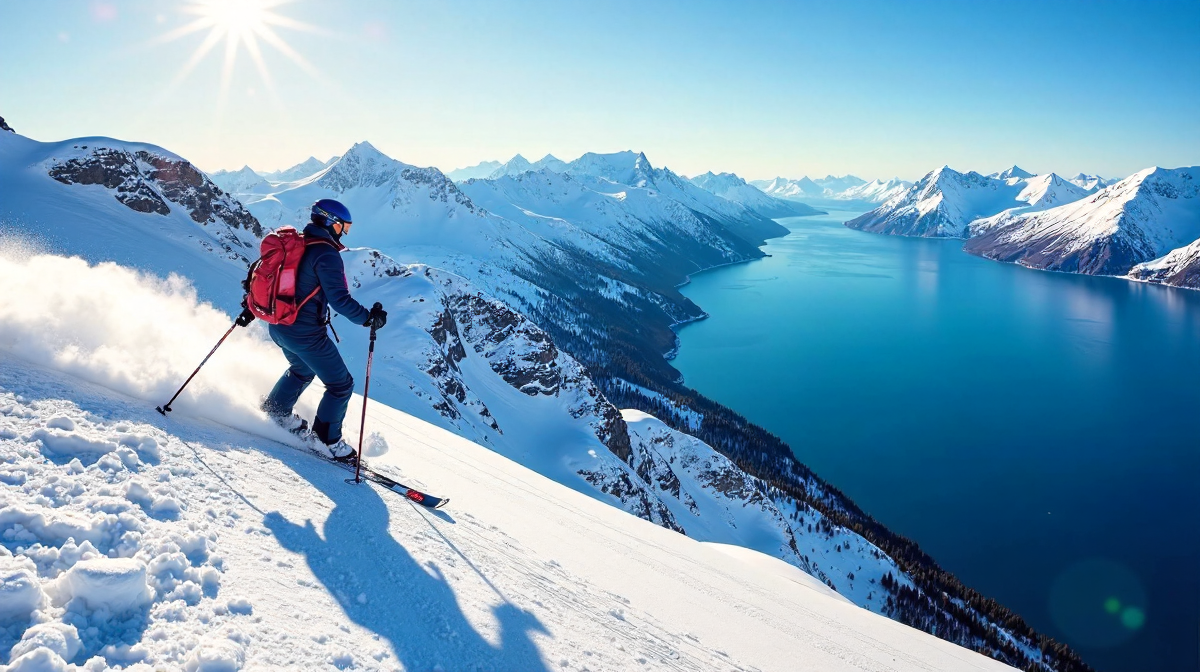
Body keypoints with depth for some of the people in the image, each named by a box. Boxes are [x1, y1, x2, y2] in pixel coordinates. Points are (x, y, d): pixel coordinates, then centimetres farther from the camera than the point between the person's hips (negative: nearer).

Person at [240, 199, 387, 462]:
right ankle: (328, 440, 11)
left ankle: (276, 412, 44)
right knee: (341, 384, 5)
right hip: (305, 333, -9)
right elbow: (339, 298, -26)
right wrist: (368, 317, -19)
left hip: (277, 326, 9)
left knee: (302, 369, 36)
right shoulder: (326, 254, -19)